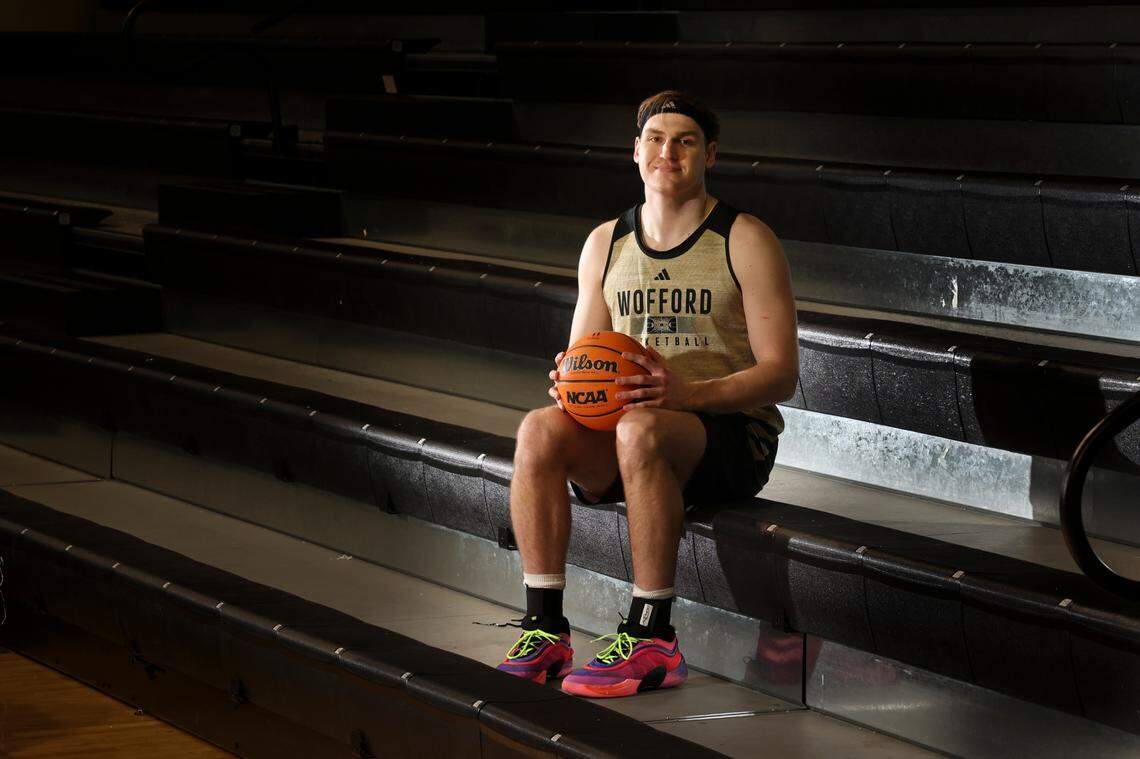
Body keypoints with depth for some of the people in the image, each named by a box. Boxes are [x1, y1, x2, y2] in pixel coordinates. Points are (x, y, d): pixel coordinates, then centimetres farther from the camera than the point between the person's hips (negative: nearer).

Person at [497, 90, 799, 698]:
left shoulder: (746, 242, -2)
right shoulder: (605, 244, 13)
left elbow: (781, 374, -7)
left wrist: (689, 392, -25)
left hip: (731, 432, -4)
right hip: (619, 424, 5)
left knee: (639, 431, -38)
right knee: (538, 430, -27)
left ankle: (651, 638, -32)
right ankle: (545, 628, -25)